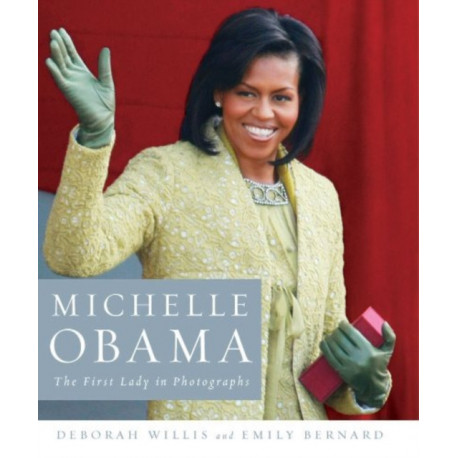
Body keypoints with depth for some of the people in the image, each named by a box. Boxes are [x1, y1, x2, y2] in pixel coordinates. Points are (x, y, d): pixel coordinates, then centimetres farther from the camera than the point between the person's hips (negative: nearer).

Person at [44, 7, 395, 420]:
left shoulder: (321, 195, 7)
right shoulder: (164, 174, -7)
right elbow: (74, 255, -23)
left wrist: (365, 383, -4)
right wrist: (94, 134, -34)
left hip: (302, 417, 4)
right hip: (196, 418, -4)